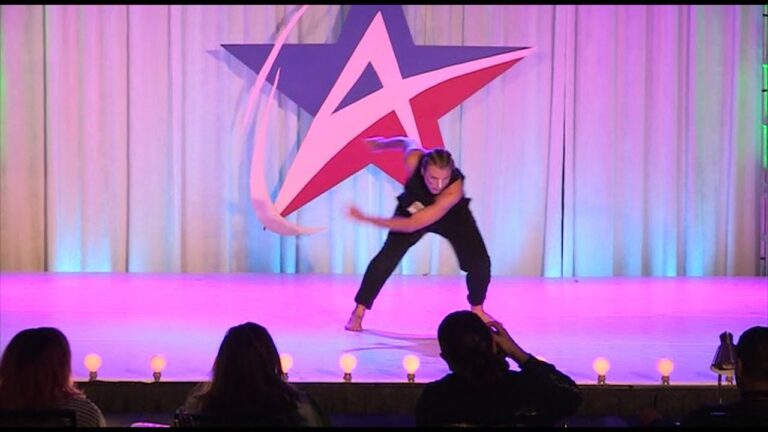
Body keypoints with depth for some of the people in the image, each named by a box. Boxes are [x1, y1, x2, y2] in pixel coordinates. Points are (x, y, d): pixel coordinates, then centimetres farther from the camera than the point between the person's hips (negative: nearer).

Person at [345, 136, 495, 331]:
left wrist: (367, 219, -43)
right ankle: (358, 312, -4)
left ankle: (477, 309, 19)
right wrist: (381, 143, 11)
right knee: (388, 256, -15)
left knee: (479, 261, -10)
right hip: (413, 209, 1)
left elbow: (413, 224, -44)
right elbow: (408, 142, -10)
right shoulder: (414, 160, -39)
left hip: (452, 215, -1)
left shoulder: (454, 190, -45)